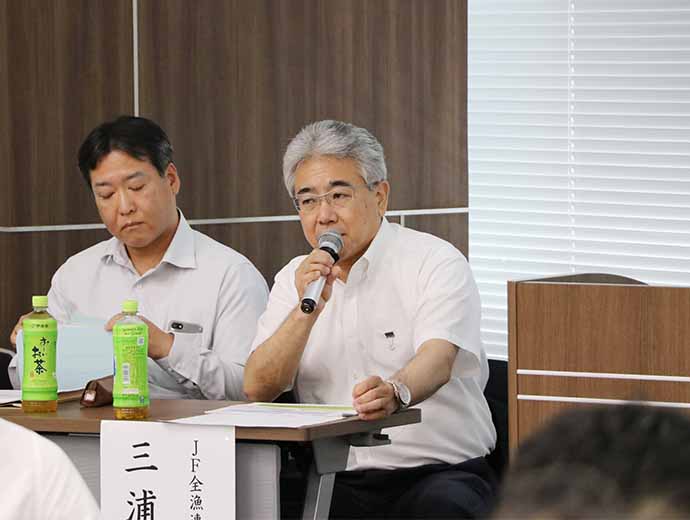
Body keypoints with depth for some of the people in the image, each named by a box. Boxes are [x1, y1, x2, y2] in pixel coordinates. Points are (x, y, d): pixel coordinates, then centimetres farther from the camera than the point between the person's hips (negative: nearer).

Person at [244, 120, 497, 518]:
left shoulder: (435, 262, -2)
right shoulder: (295, 278, 13)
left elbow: (438, 359, -21)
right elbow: (257, 389, 2)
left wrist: (394, 392, -44)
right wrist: (307, 310, -14)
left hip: (438, 472, -3)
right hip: (334, 481, 3)